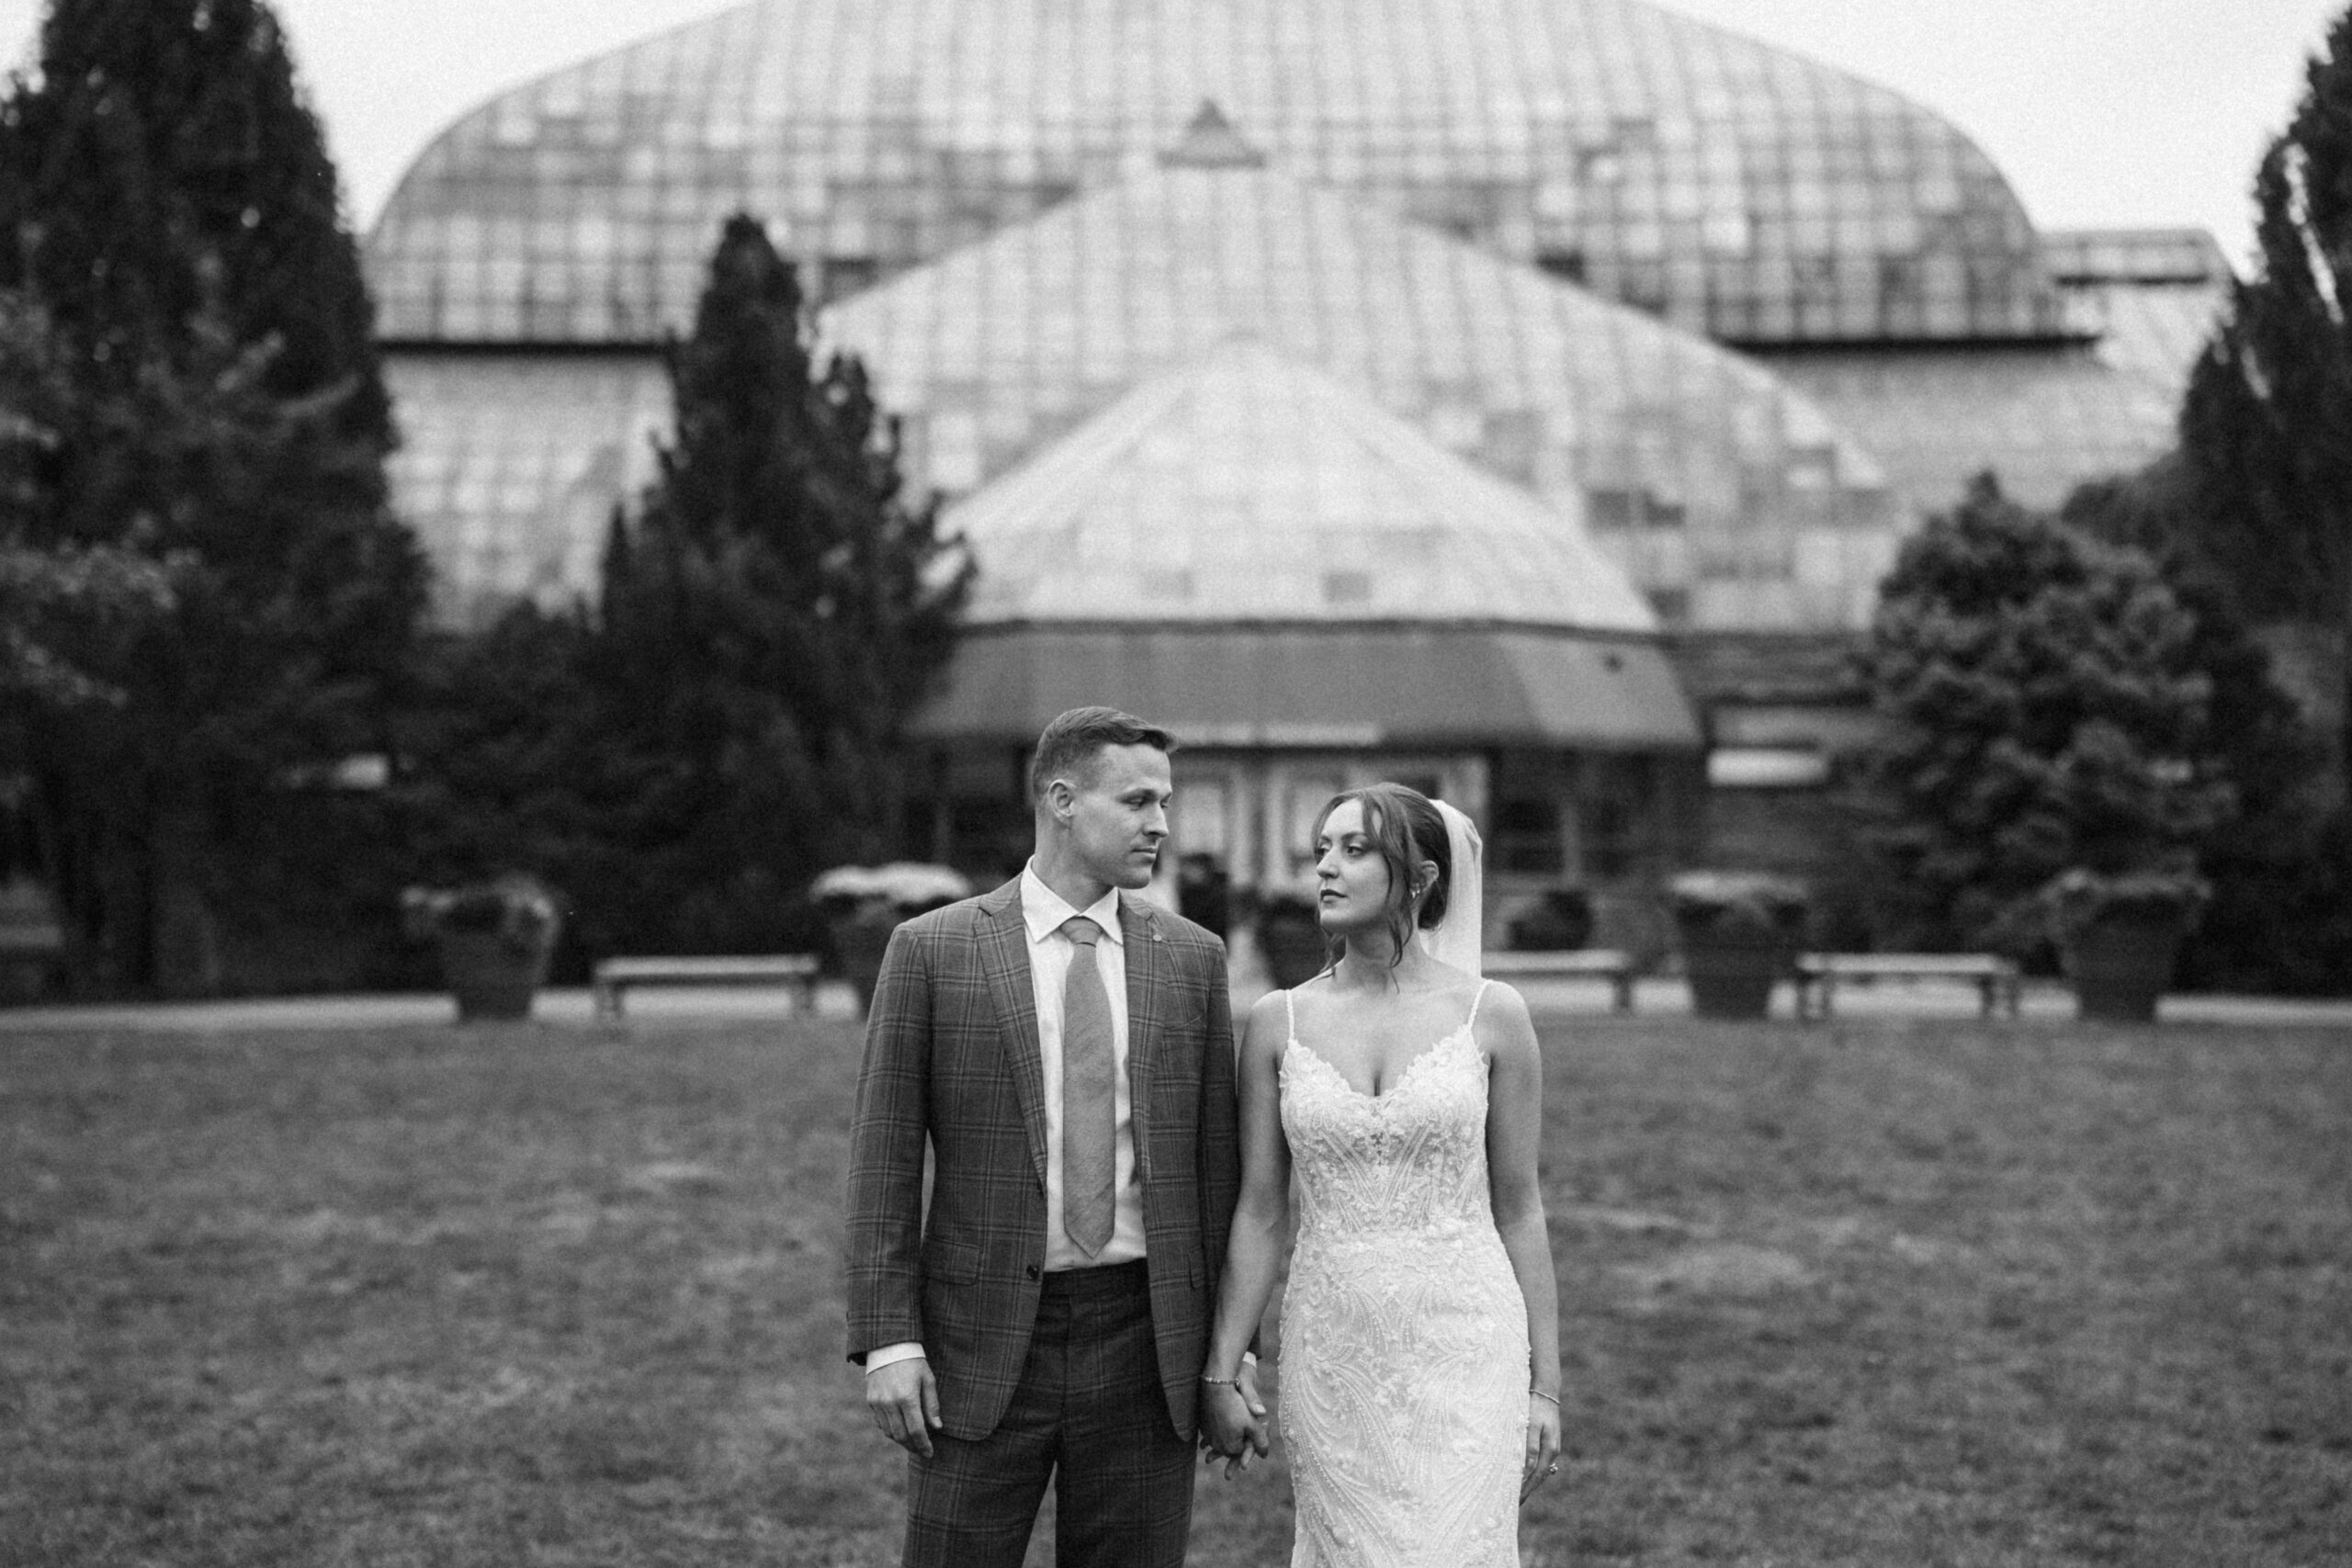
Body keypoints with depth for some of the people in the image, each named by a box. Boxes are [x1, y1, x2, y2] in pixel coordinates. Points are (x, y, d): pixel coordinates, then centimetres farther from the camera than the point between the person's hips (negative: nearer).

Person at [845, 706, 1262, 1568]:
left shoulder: (1191, 957, 7)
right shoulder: (931, 949, -1)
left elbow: (1215, 1157, 9)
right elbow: (885, 1158, -2)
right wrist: (888, 1339, -8)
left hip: (1142, 1339, 2)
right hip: (985, 1339, -2)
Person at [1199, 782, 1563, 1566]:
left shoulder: (1491, 1015, -2)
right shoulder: (1278, 1022, 2)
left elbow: (1518, 1207, 2)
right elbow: (1259, 1212, 6)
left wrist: (1545, 1384, 3)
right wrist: (1219, 1373, 3)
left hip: (1465, 1349, -2)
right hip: (1332, 1354, 2)